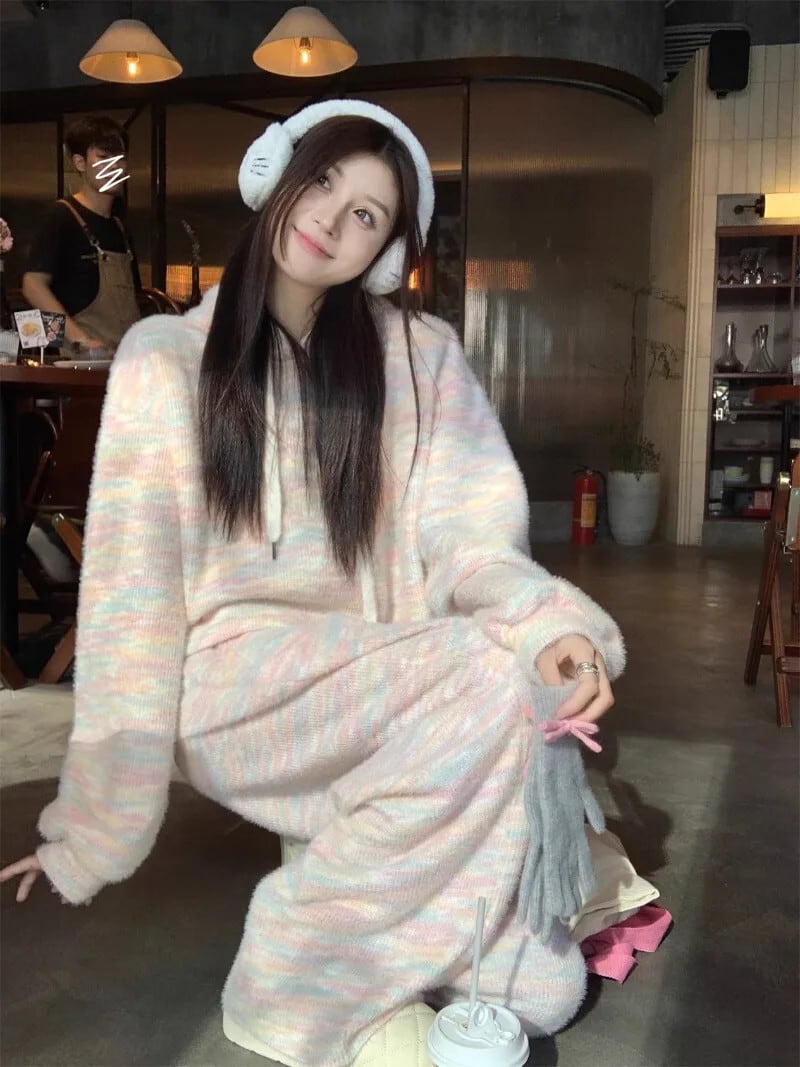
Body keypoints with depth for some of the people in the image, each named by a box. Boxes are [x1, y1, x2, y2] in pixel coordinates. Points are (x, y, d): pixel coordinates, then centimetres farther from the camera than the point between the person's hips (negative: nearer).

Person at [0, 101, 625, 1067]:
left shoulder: (422, 355, 4)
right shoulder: (166, 358, 0)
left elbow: (465, 537, -5)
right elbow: (131, 592, -4)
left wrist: (551, 624, -28)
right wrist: (91, 827, -2)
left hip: (387, 681, 2)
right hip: (237, 686, -2)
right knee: (492, 677, -30)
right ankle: (301, 983, -14)